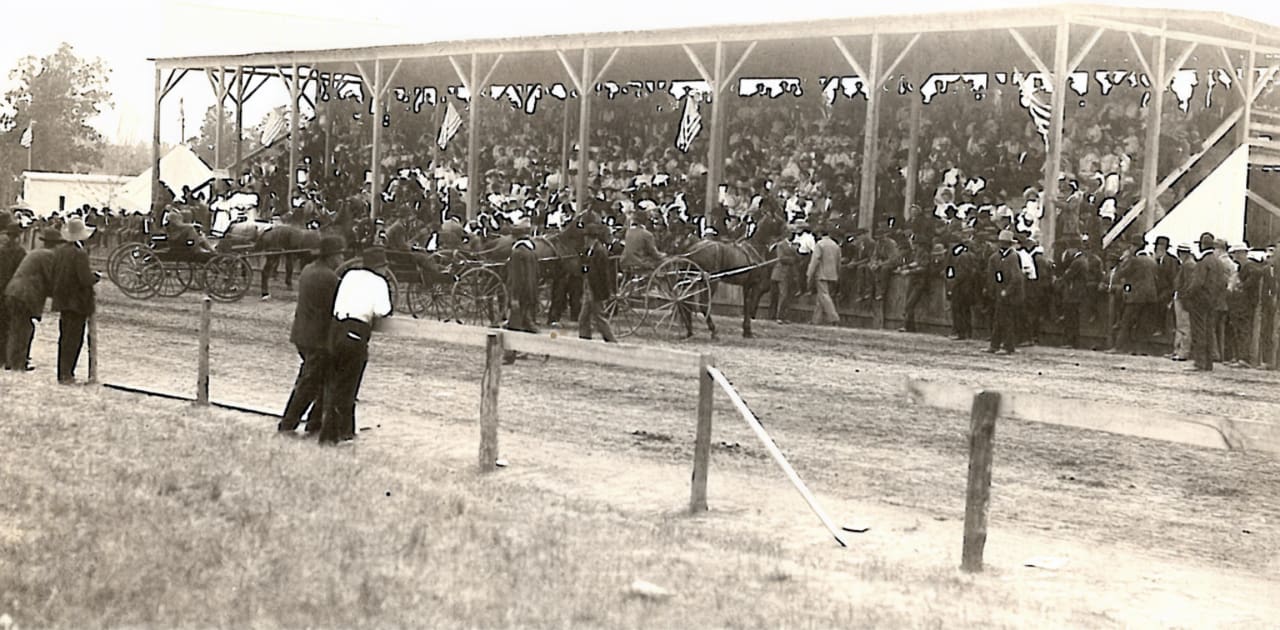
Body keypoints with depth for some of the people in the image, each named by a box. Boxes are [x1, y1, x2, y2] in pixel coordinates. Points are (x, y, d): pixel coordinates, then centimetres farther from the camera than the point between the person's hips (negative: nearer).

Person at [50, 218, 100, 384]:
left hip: (62, 300, 7)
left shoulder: (59, 250, 3)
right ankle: (66, 374, 0)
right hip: (78, 301, -7)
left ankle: (62, 373, 21)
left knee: (64, 337, 16)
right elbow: (86, 280, -22)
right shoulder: (80, 254, -20)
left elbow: (54, 273, 11)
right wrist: (96, 276, -3)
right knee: (74, 338, 0)